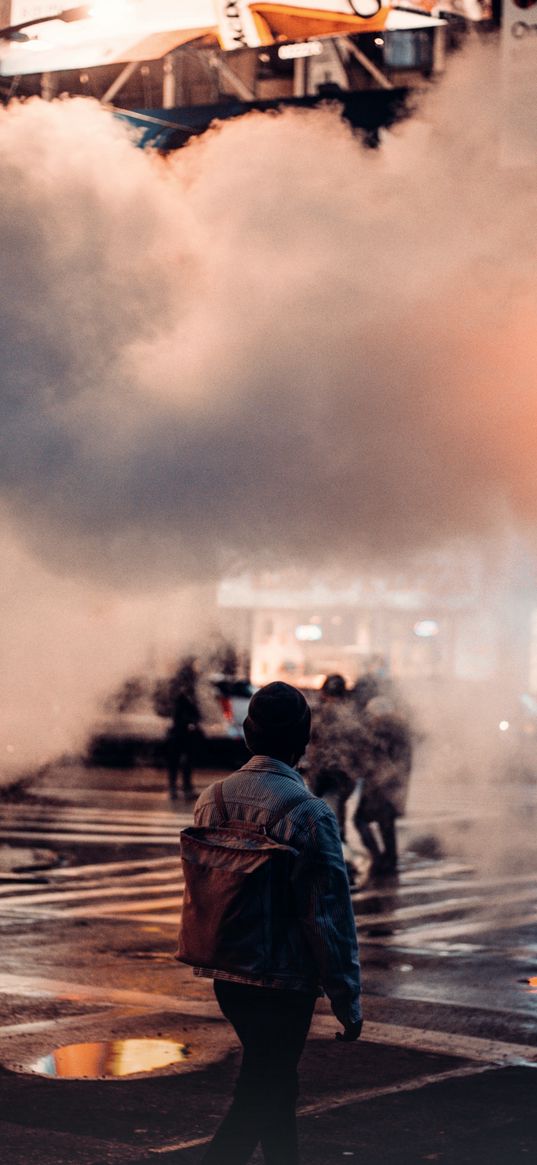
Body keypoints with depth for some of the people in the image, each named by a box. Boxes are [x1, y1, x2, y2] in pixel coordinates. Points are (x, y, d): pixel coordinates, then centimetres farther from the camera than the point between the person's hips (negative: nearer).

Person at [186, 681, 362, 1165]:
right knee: (258, 1102, 1)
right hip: (285, 983, -6)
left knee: (274, 1087, 22)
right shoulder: (308, 812, -18)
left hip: (226, 976, 7)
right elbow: (331, 915, -15)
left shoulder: (211, 799, 1)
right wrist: (347, 1002, -7)